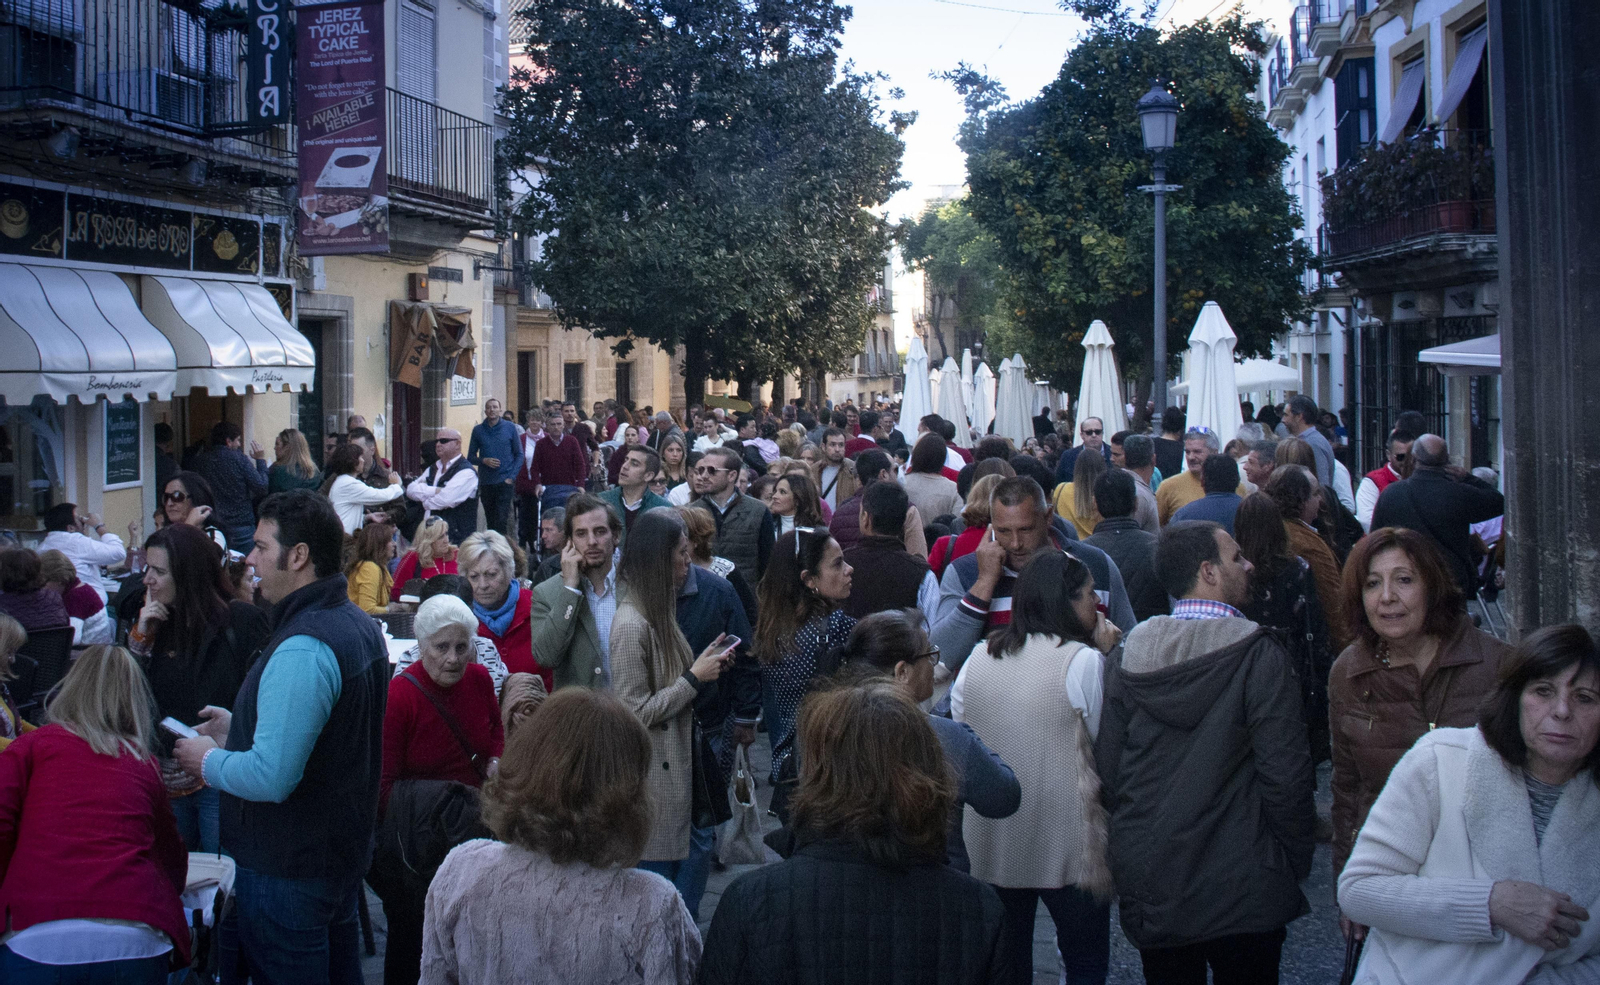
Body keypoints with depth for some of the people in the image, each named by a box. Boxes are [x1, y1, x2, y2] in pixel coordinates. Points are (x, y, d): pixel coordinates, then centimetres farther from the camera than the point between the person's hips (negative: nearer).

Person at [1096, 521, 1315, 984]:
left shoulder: (1130, 654, -1)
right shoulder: (1258, 655, -14)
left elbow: (1107, 768, 2)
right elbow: (1285, 775, -17)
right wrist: (1295, 860, -2)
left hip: (1150, 890, 4)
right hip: (1243, 893, -4)